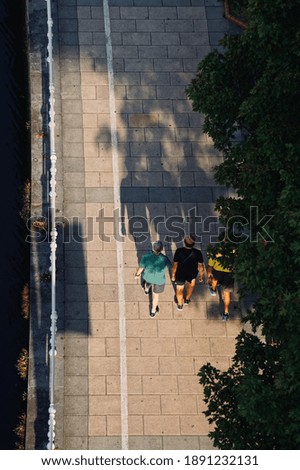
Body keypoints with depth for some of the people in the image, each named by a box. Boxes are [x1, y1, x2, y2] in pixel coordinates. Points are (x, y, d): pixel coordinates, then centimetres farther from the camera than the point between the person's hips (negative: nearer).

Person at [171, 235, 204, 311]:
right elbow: (201, 266, -16)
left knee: (179, 289, 27)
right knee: (191, 283, 36)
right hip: (192, 274, 1)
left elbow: (175, 265, -20)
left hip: (180, 274, -1)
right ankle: (187, 299, 56)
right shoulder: (197, 253, -30)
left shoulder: (179, 251, -32)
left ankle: (180, 305, 51)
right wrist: (201, 276, 3)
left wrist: (173, 275, -2)